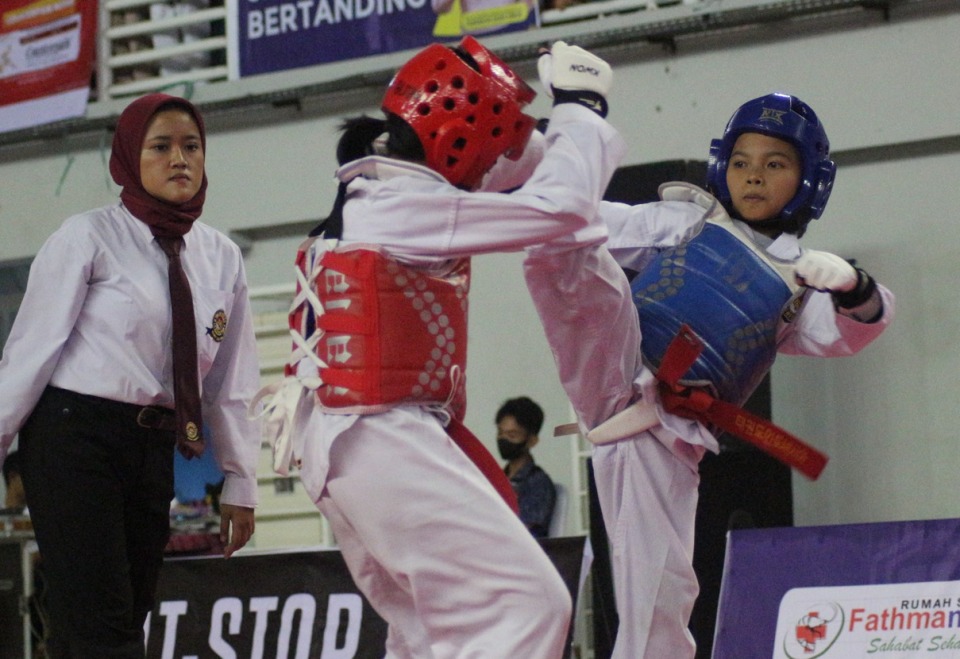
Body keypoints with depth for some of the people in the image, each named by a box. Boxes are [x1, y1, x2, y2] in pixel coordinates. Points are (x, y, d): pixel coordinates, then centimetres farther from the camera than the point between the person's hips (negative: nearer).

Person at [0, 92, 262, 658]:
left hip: (155, 451, 6)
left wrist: (240, 483, 12)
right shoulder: (88, 239, -5)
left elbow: (232, 381, 13)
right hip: (76, 440, -6)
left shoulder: (221, 257, 10)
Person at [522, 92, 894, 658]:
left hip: (667, 434, 1)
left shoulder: (799, 282, 17)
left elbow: (842, 334, -2)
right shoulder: (684, 221, 14)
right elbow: (587, 225, 10)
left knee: (661, 590, -5)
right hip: (618, 373, -1)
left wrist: (856, 292, -25)